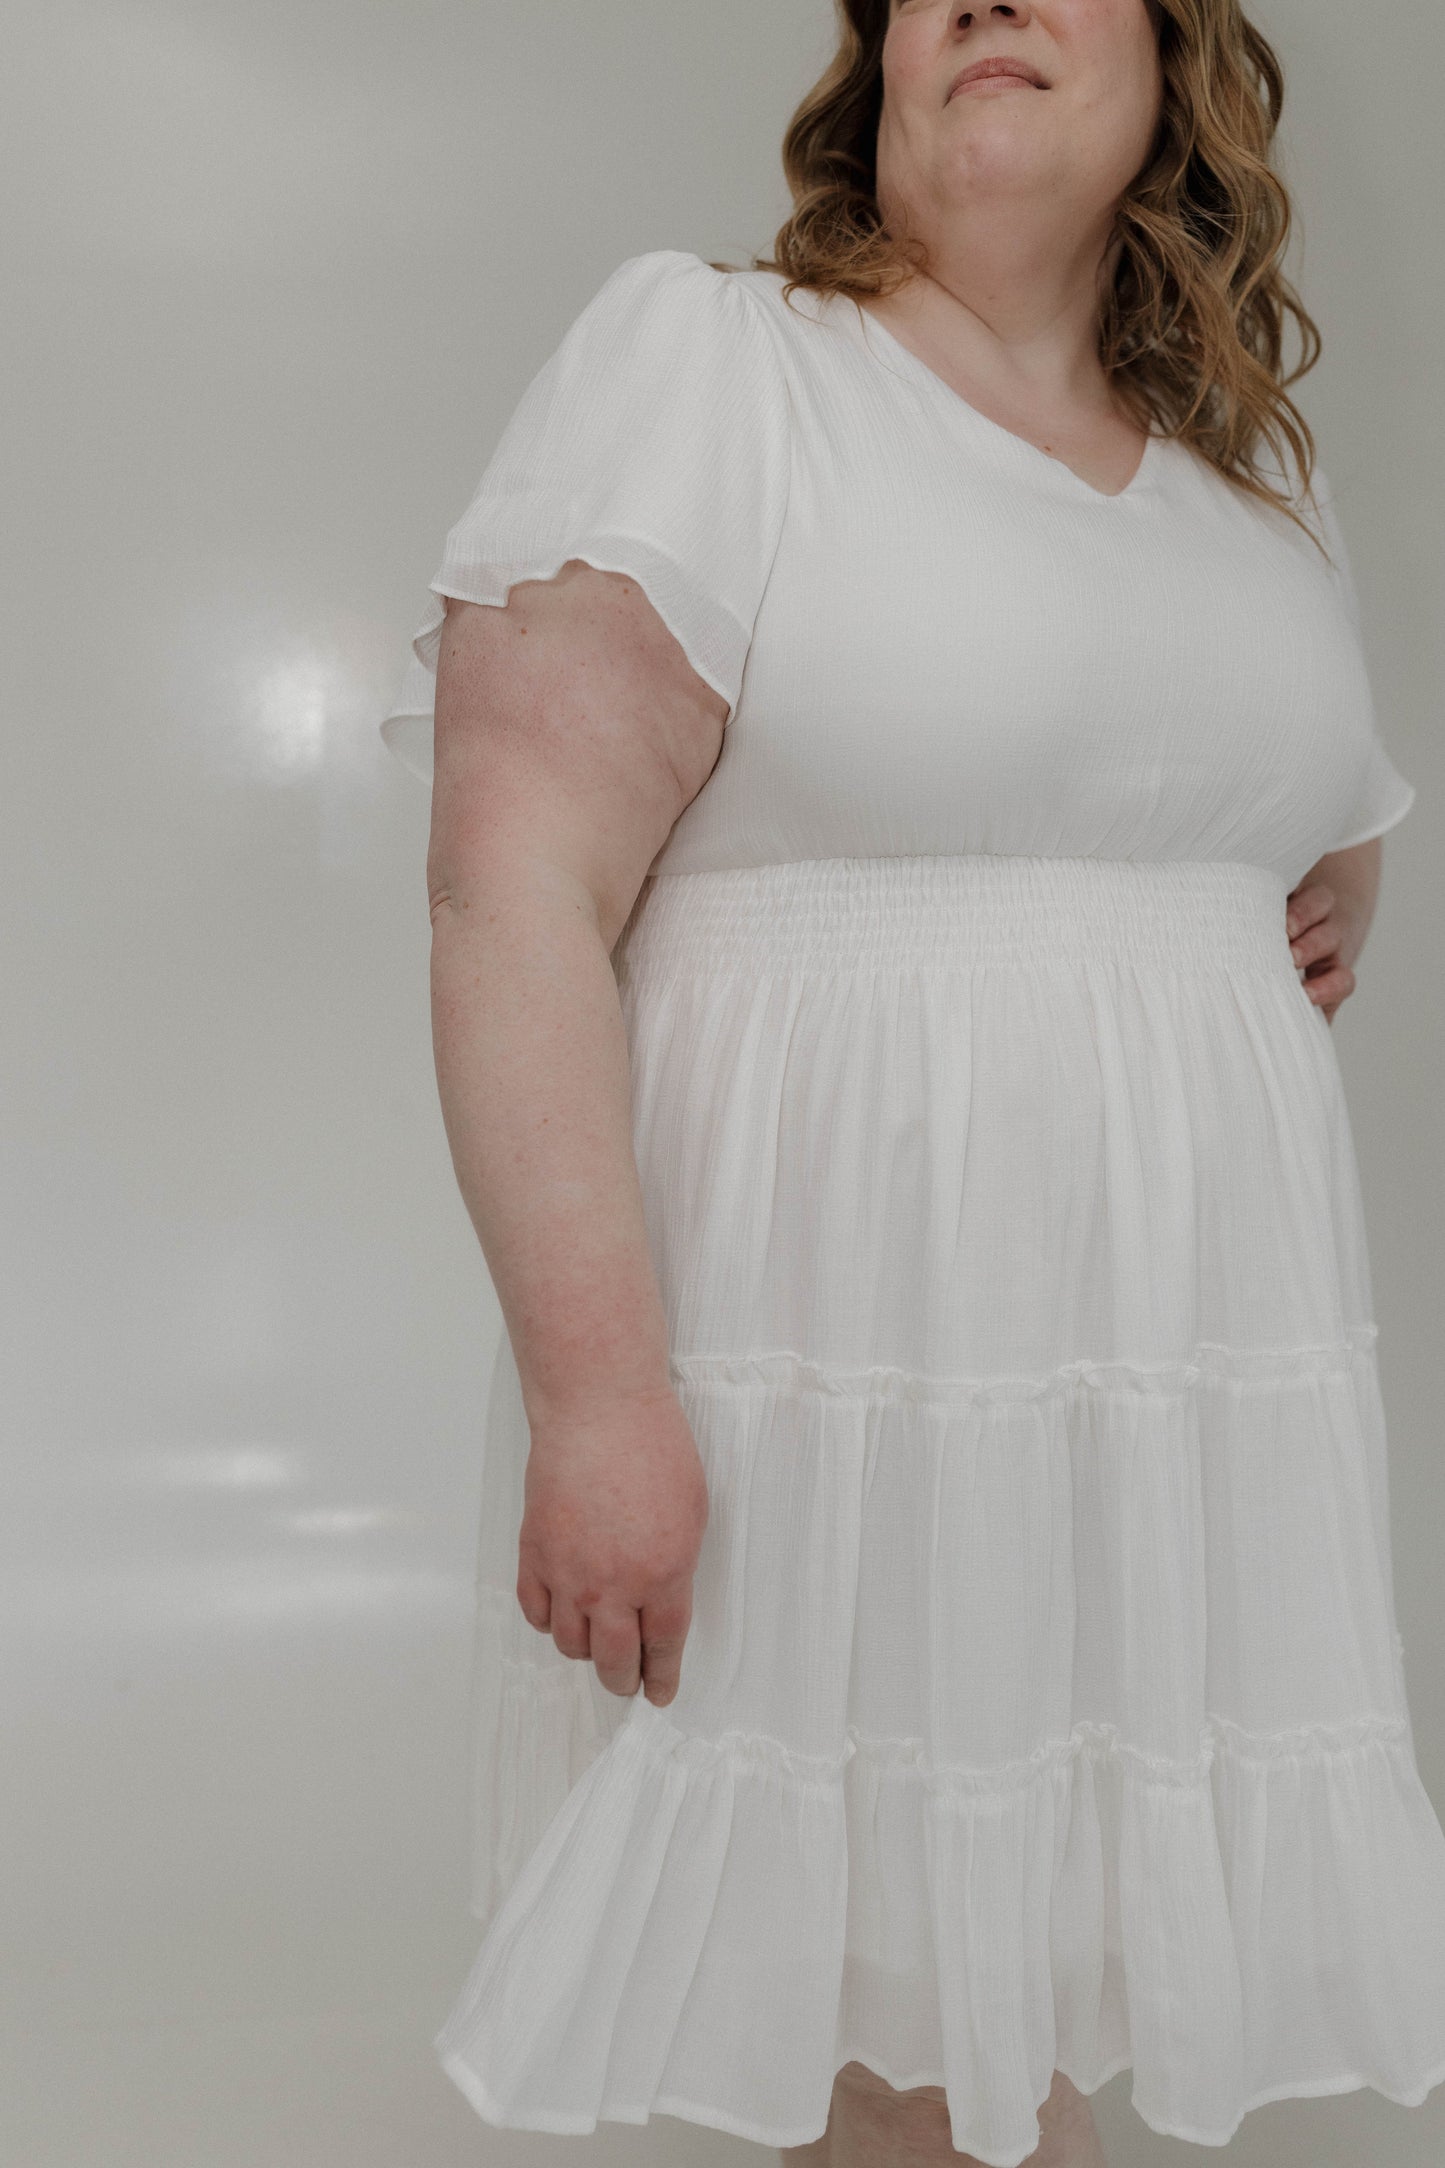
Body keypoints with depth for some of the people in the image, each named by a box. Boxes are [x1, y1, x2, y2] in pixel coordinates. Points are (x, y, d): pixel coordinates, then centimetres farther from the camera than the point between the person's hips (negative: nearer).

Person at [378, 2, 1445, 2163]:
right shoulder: (704, 358, -4)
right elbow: (515, 886, -14)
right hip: (835, 1327, -5)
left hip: (1194, 1346, 5)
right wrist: (596, 1390, -21)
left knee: (1047, 1967, 10)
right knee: (860, 1989, 3)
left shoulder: (1264, 480, 15)